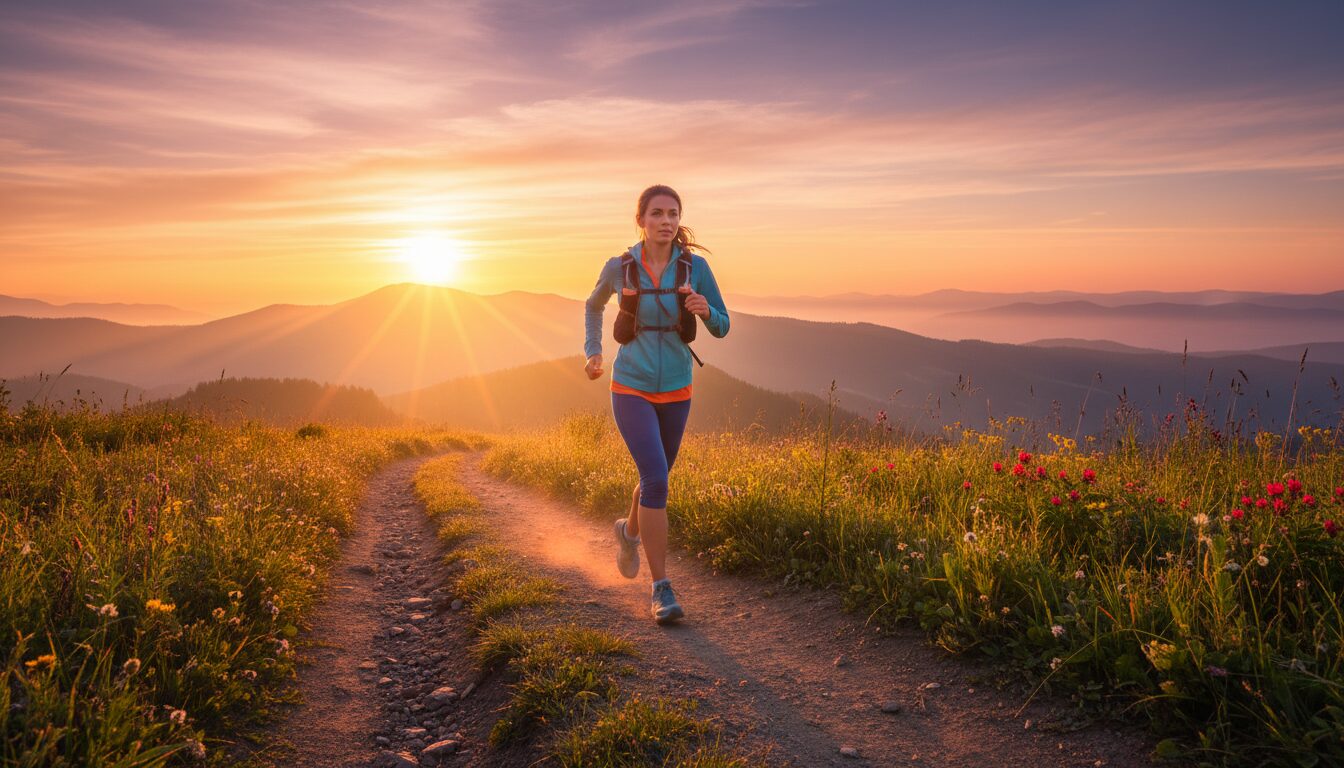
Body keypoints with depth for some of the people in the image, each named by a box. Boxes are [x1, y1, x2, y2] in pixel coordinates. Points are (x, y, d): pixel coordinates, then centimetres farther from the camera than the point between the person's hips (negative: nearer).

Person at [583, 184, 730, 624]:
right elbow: (594, 306, 15)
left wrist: (705, 311, -24)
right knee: (656, 479, -19)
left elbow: (721, 328, -2)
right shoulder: (619, 267, -7)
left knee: (657, 477, 20)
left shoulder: (695, 267, -7)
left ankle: (629, 531, 53)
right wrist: (592, 352, 4)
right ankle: (661, 589, -10)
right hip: (631, 389, -3)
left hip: (676, 391, 3)